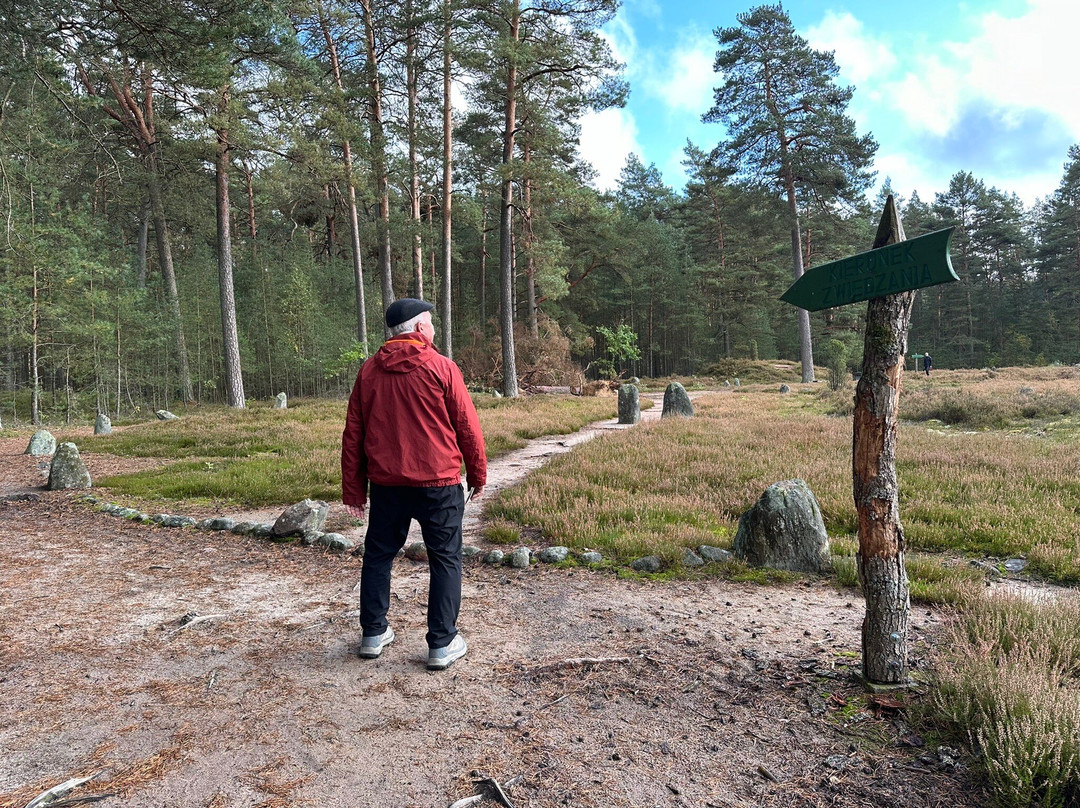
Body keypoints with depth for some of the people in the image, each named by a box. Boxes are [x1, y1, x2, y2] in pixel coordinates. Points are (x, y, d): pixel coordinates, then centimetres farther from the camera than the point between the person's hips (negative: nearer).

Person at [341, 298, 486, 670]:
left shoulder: (369, 371, 5)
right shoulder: (441, 367, -6)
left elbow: (353, 433, 7)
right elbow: (467, 426, -4)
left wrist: (353, 490, 13)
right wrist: (478, 474, 9)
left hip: (385, 483, 4)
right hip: (437, 483, -4)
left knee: (378, 556, 18)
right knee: (445, 561, 6)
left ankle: (373, 634, 27)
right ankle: (442, 644, 9)